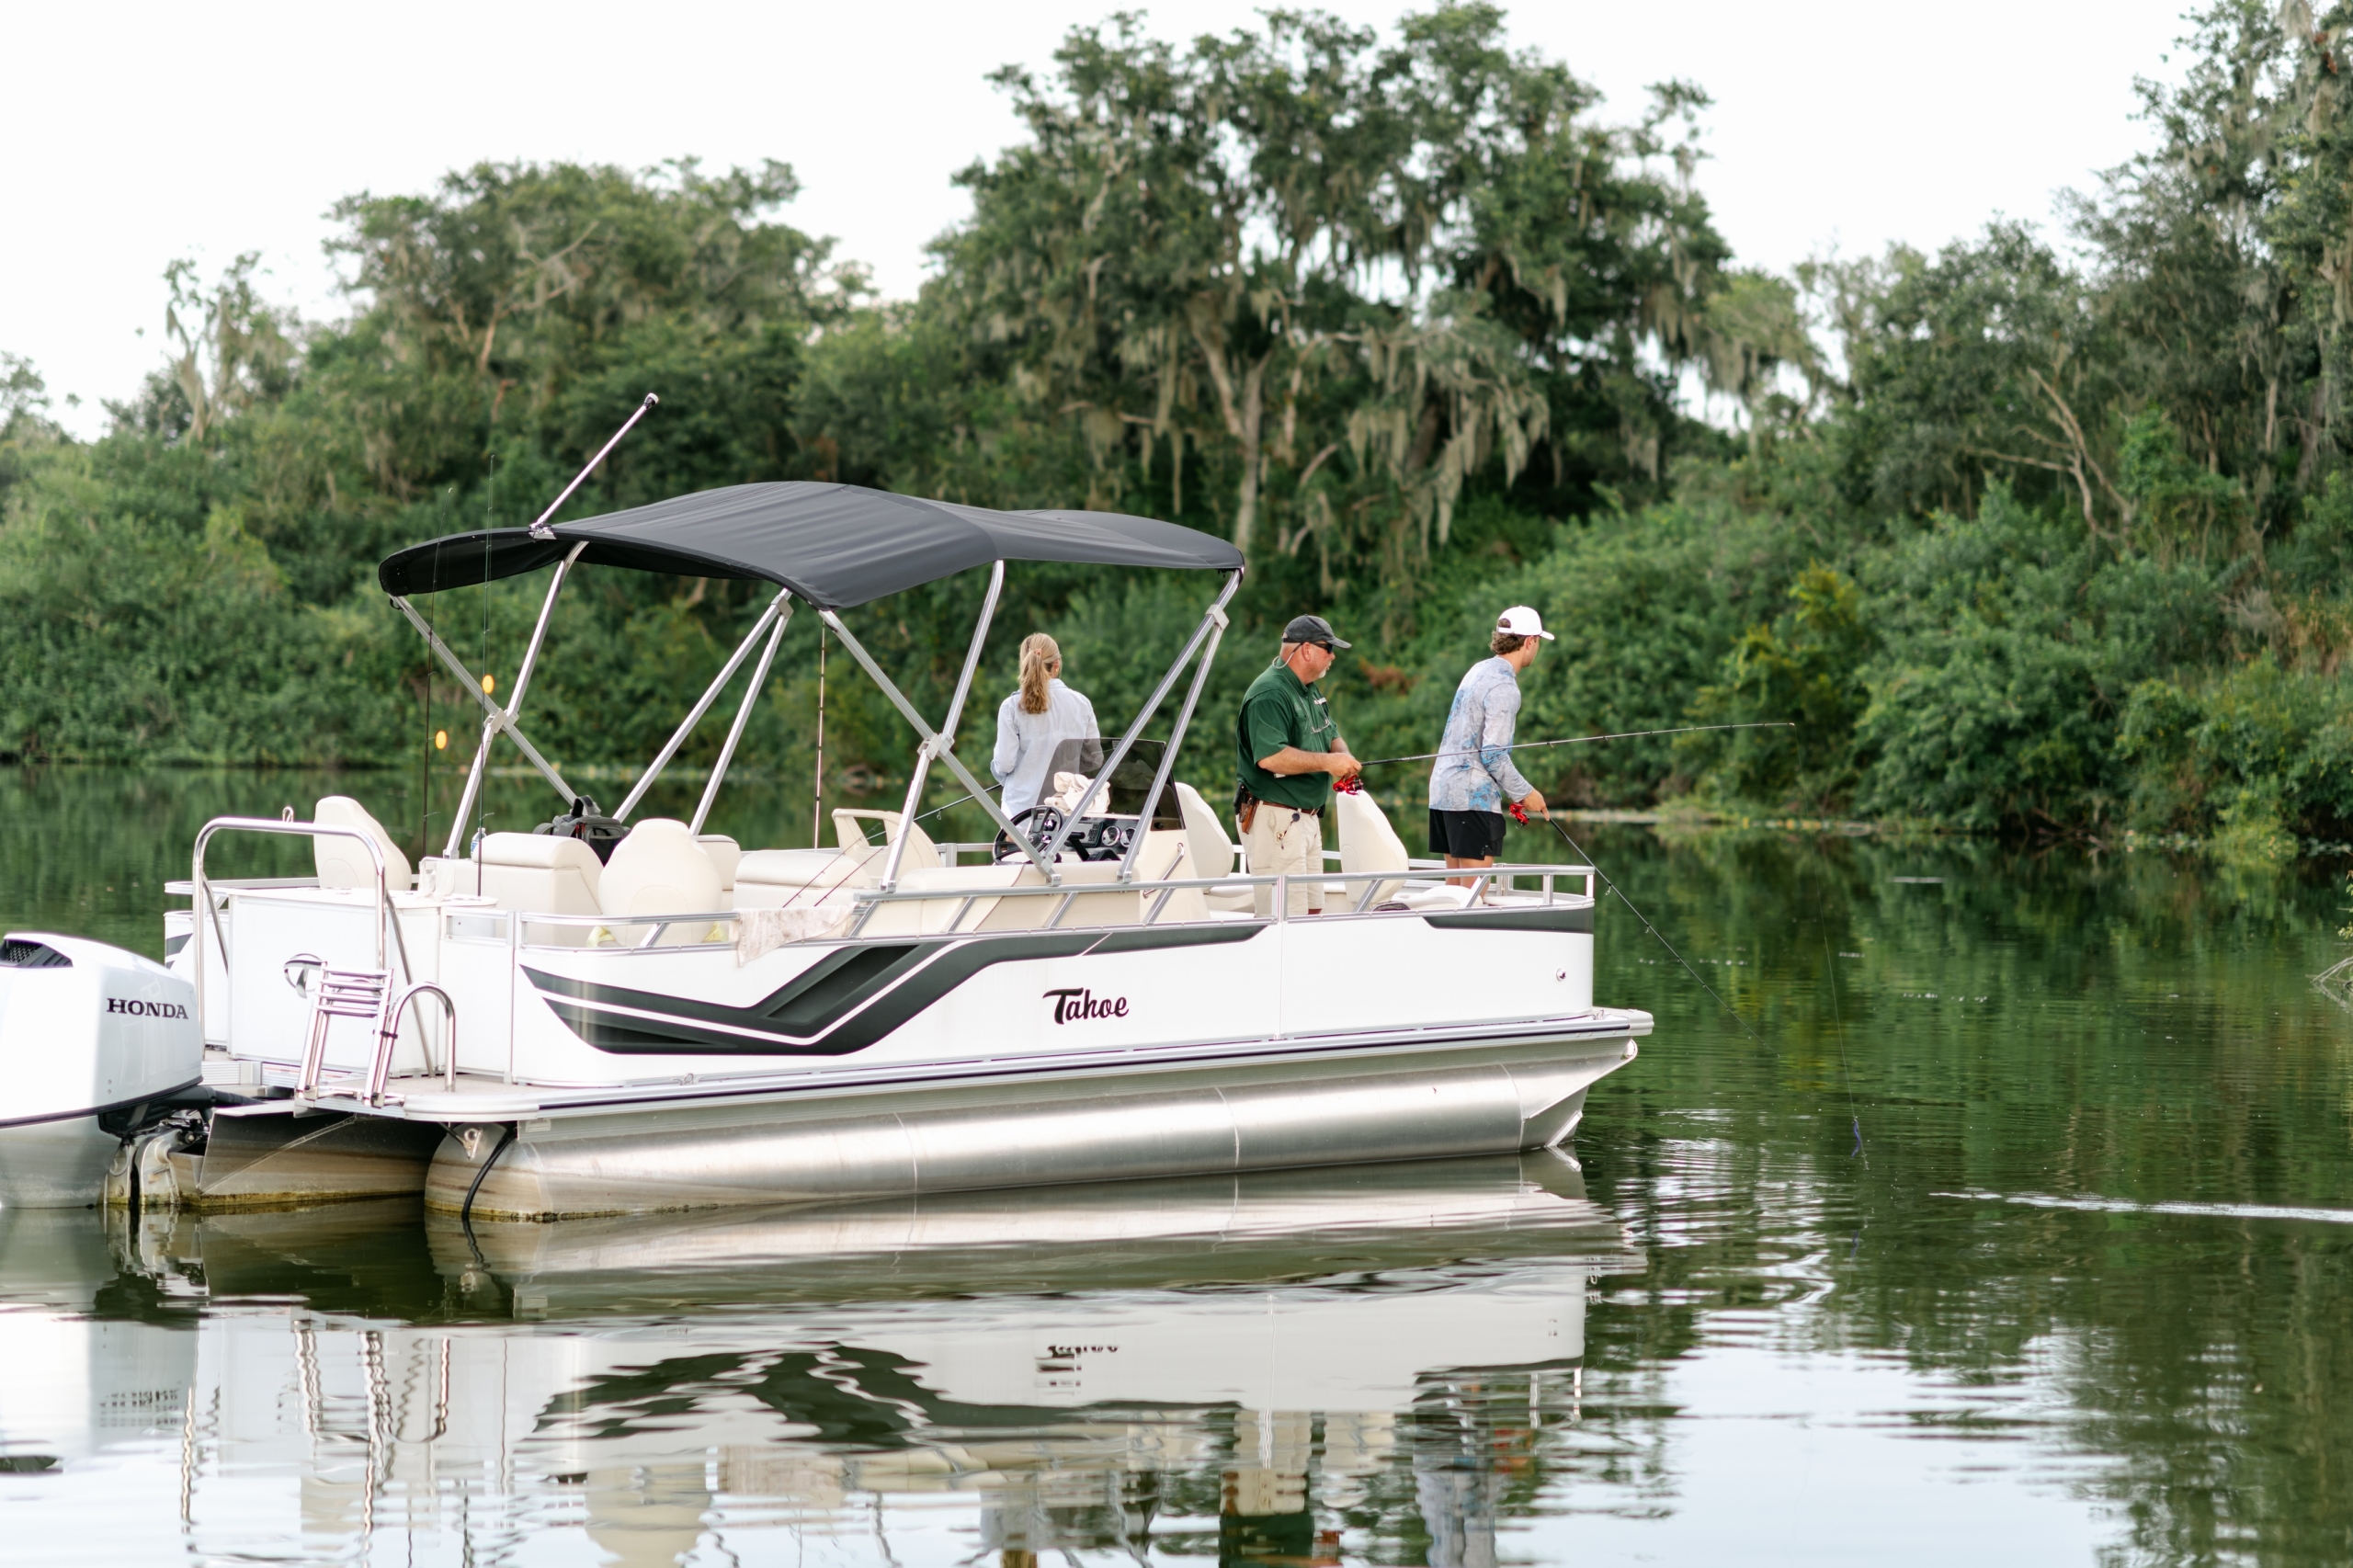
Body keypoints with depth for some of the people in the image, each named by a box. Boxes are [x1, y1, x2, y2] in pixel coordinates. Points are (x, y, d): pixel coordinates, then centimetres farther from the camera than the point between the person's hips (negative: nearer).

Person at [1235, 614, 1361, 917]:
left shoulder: (1310, 692, 16)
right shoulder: (1270, 695, -18)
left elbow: (1333, 735, 26)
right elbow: (1270, 757, -29)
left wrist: (1343, 757, 1)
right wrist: (1327, 762, -22)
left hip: (1307, 819, 11)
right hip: (1275, 820, -11)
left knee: (1312, 912, 13)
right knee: (1287, 923, -13)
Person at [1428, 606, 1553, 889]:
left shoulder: (1479, 670, 14)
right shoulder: (1504, 687, -14)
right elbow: (1493, 754, -18)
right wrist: (1524, 794, -6)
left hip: (1443, 790, 9)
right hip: (1474, 797, -9)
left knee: (1454, 884, 10)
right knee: (1474, 888, -8)